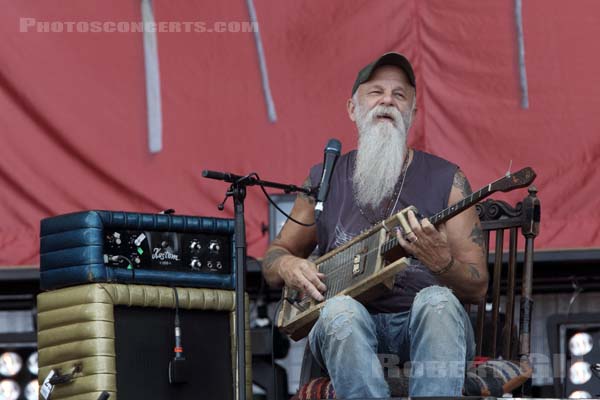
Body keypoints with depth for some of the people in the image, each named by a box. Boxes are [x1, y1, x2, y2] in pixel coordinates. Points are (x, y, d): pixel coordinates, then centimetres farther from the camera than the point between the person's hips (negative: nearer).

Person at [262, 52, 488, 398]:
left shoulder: (445, 179, 7)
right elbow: (275, 254, 24)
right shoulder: (325, 179, 13)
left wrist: (442, 263, -18)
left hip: (423, 329, -1)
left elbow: (478, 288, 5)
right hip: (351, 330, 1)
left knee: (437, 303, -35)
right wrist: (287, 266, -2)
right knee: (341, 312, -34)